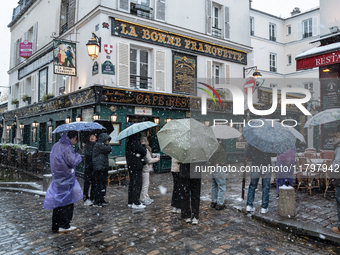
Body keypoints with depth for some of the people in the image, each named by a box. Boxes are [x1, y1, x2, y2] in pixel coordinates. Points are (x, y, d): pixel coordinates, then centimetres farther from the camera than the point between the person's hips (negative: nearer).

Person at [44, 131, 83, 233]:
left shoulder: (56, 145, 11)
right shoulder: (67, 147, -17)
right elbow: (72, 162, -21)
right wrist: (78, 155, -4)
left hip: (57, 178, 9)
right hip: (66, 179, -9)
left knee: (58, 201, 14)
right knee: (67, 202, 2)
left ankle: (55, 226, 21)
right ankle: (64, 226, 8)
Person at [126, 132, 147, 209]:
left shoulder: (128, 142, 9)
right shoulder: (136, 143, -17)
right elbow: (144, 152, -14)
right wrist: (143, 146, 5)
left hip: (130, 166, 9)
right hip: (137, 166, -9)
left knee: (132, 183, 15)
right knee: (137, 183, -2)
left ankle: (130, 202, 22)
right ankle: (136, 203, 1)